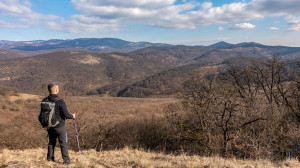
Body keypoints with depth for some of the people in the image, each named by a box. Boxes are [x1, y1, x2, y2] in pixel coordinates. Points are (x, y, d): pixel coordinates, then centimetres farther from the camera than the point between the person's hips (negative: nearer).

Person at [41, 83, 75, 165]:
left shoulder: (44, 101, -3)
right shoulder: (60, 101, -21)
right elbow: (66, 115, -20)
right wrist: (72, 116, 1)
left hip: (49, 126, 6)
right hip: (59, 126, -6)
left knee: (51, 142, 21)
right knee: (63, 143, 5)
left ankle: (50, 158, 30)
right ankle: (66, 160, 8)